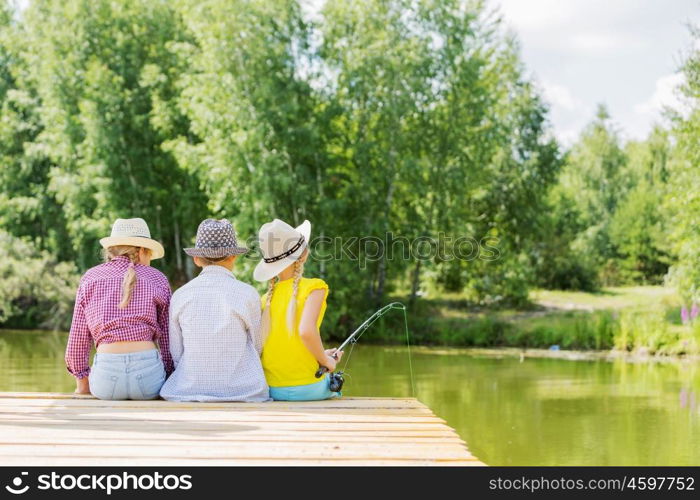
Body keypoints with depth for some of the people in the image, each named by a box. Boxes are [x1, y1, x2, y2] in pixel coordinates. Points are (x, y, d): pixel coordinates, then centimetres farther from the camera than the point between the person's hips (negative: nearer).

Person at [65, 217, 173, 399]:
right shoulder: (157, 279, 9)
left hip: (106, 373, 1)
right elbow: (168, 337, 8)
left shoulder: (90, 278, 11)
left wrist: (82, 382, 19)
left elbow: (78, 336, 10)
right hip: (148, 370, -1)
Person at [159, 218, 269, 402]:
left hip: (189, 392, 2)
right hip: (243, 391, -2)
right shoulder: (247, 295, -4)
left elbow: (175, 355, 4)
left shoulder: (180, 296, 0)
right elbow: (256, 348, 7)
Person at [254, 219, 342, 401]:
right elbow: (306, 331, -25)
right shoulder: (313, 287, -11)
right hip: (305, 389, -4)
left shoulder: (266, 298, 4)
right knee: (334, 388, 31)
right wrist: (325, 360, -8)